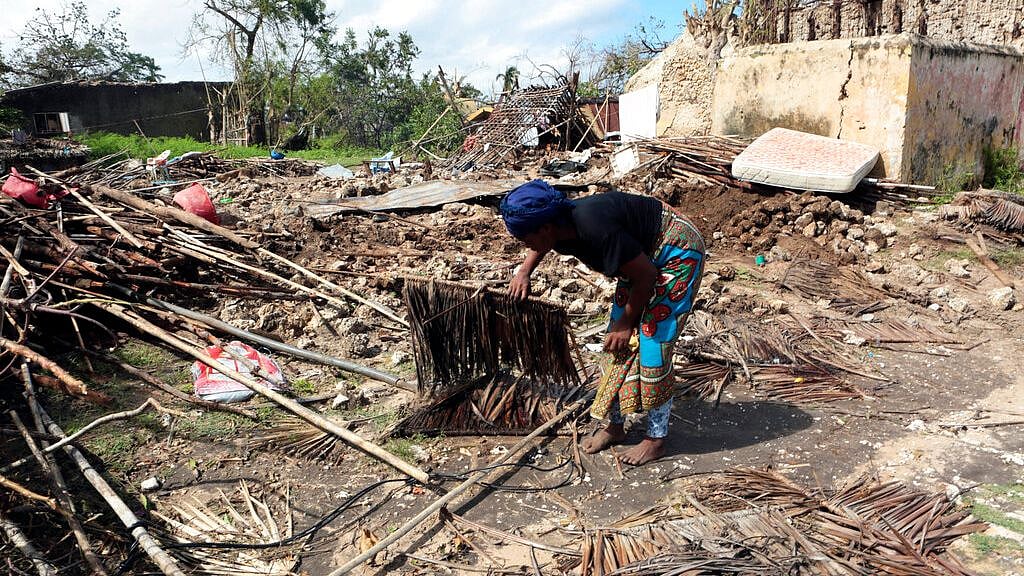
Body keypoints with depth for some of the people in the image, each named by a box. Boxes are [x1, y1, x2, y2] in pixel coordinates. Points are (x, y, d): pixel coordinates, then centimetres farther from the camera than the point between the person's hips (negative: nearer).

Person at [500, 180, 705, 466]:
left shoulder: (595, 228, -36)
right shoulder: (563, 228, -10)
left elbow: (646, 275, -27)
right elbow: (540, 247, 18)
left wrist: (626, 323, -15)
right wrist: (524, 271, 0)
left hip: (678, 252, -9)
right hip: (644, 255, 9)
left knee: (652, 344, -9)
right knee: (619, 341, 8)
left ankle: (657, 439, 6)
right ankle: (615, 425, 21)